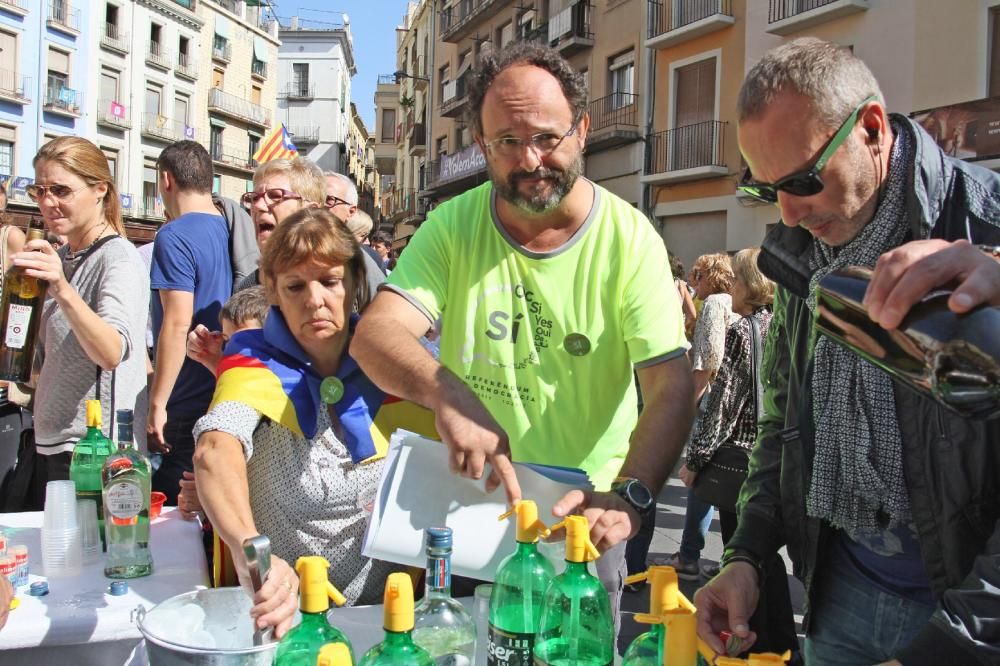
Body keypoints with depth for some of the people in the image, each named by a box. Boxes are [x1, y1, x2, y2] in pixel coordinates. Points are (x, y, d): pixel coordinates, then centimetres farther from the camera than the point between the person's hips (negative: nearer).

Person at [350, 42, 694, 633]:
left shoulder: (630, 238, -12)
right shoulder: (453, 226, -7)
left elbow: (672, 390, -18)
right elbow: (375, 334, -19)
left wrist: (629, 496, -36)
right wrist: (447, 392, -40)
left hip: (581, 517, -1)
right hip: (464, 497, 2)